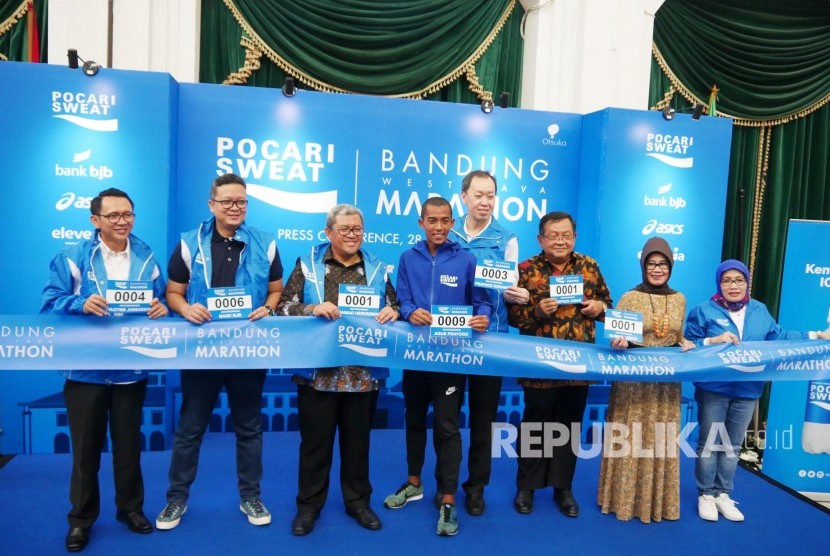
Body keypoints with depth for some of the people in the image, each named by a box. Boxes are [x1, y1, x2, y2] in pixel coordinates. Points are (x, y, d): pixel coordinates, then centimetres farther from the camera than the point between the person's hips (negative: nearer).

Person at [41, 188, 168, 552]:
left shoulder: (147, 258, 5)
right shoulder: (72, 258, -3)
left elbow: (160, 302, 5)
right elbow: (50, 302, -8)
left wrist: (161, 309, -18)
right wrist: (81, 304, -27)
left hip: (131, 368, 2)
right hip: (85, 368, -2)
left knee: (129, 443, 14)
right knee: (86, 446, 10)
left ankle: (131, 508, 32)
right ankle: (81, 517, 27)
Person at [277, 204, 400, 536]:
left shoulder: (377, 269, 8)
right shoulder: (308, 265, 0)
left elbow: (394, 306, 11)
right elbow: (284, 306, -5)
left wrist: (392, 312, -12)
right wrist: (312, 308, -23)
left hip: (364, 374, 2)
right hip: (317, 372, -2)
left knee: (358, 441, 15)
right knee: (315, 442, 10)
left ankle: (358, 501, 32)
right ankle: (309, 505, 27)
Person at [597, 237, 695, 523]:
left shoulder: (679, 299, 8)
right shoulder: (630, 298, -4)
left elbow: (678, 338, 18)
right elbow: (615, 336, -4)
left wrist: (685, 344, -3)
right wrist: (618, 342, -26)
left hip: (667, 381, 4)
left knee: (661, 440, 9)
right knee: (630, 438, 0)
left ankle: (659, 499, 24)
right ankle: (625, 497, 14)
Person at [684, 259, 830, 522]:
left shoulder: (760, 311, 7)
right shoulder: (704, 311, -6)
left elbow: (779, 336, 13)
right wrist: (713, 340, -23)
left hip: (747, 391, 4)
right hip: (713, 390, -4)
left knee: (732, 445, 13)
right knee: (709, 443, 5)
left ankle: (722, 494, 26)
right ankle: (706, 495, 18)